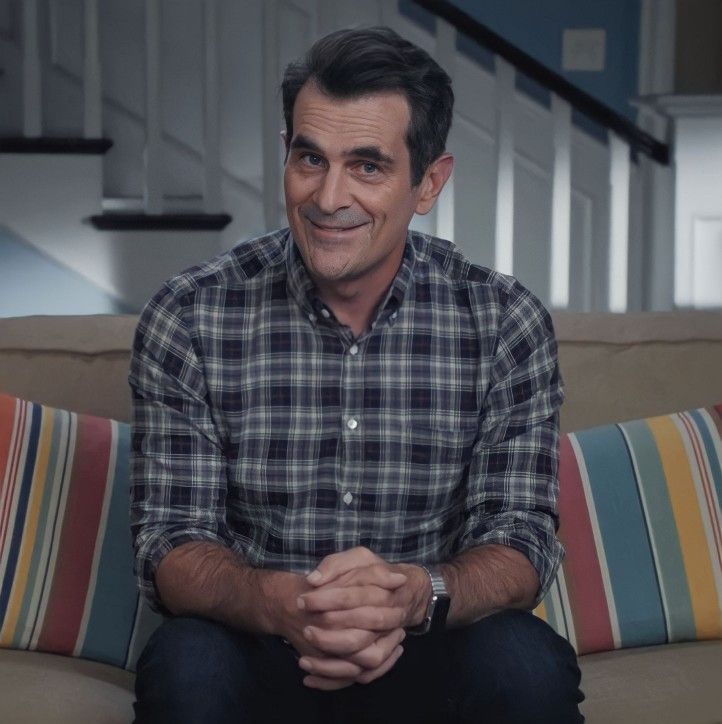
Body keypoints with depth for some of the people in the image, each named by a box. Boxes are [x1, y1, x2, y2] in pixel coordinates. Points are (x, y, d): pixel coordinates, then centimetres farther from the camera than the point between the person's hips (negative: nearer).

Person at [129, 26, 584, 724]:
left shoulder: (504, 323, -5)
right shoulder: (189, 318, -7)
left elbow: (518, 542, -6)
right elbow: (170, 542, -7)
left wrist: (418, 593, -31)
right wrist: (275, 601, -31)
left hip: (426, 655, 0)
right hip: (257, 650, 0)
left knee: (527, 663, -31)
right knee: (186, 662, -32)